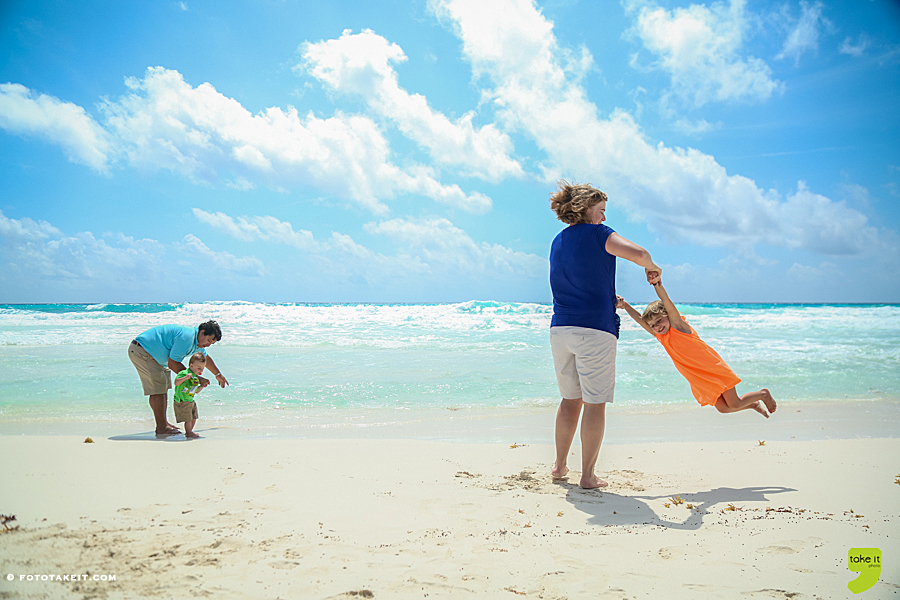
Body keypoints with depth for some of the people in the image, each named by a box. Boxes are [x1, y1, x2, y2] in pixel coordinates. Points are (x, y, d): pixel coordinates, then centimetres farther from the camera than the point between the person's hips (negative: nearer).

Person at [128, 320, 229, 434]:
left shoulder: (197, 341, 7)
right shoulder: (186, 337, -27)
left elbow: (205, 357, 28)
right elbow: (172, 364, -23)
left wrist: (218, 374, 39)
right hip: (141, 350, -11)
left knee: (163, 386, 12)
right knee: (158, 388, -12)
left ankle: (163, 423, 18)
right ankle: (161, 428, -9)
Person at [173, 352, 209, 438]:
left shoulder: (196, 377, 11)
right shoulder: (184, 373, -16)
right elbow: (176, 382, -31)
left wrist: (202, 386, 7)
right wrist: (185, 377, -40)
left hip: (190, 401, 9)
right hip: (182, 401, -9)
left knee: (194, 418, 16)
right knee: (188, 418, -6)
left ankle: (189, 431, 32)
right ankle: (189, 433, 7)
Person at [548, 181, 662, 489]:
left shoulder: (558, 242, 17)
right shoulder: (596, 233, -5)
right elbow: (638, 253, -19)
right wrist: (651, 267, 2)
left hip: (561, 328, 7)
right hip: (595, 329, -7)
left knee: (570, 399, 18)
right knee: (595, 403, 1)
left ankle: (560, 465, 23)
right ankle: (588, 475, 4)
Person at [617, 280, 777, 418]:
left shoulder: (678, 326, -14)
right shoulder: (661, 337, 1)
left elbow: (669, 305, -30)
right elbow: (640, 320, -3)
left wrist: (659, 288, -45)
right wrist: (625, 306, -16)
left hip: (715, 369, -7)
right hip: (700, 382, 7)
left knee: (734, 404, -1)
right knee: (722, 408, 8)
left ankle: (763, 394, 25)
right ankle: (755, 405, 32)